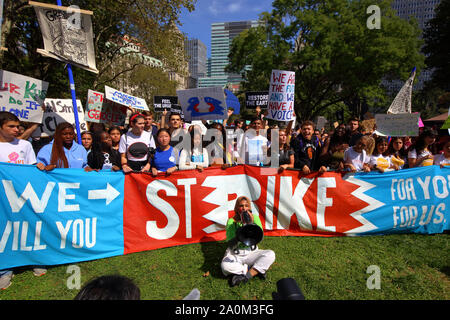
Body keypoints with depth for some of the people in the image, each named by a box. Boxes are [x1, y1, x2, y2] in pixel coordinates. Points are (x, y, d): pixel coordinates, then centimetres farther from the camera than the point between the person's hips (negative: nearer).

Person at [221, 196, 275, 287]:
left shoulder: (255, 218, -1)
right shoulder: (232, 221, -8)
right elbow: (231, 245, -16)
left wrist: (252, 223, -25)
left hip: (251, 252, 2)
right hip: (235, 254, -2)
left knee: (270, 254, -24)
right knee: (225, 266, -34)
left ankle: (246, 276, -21)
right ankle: (257, 270, -17)